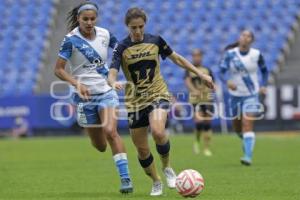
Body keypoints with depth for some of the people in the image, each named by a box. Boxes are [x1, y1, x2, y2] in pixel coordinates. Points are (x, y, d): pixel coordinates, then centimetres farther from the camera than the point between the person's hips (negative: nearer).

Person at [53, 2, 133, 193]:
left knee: (110, 132, -22)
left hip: (107, 92, 1)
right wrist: (76, 83, -26)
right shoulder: (71, 40, -12)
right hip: (85, 96, -1)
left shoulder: (105, 34, -2)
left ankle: (126, 178, -17)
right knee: (100, 146, 8)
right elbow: (58, 69, -12)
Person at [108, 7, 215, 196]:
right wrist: (114, 83, -39)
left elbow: (177, 59, 12)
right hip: (135, 101, 1)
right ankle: (156, 182, 25)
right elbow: (112, 74, -16)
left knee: (158, 132, -29)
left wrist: (200, 73, 10)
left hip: (158, 95, -1)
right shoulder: (121, 48, -5)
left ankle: (167, 168, -2)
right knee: (142, 148, 2)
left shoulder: (155, 40, 0)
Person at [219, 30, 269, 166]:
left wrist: (263, 85, 0)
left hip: (251, 95, -2)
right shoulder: (230, 54, -6)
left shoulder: (256, 55, -4)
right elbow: (222, 70, -12)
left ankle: (248, 157, -20)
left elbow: (264, 70, 12)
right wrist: (227, 81, -31)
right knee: (237, 127, 14)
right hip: (235, 94, 2)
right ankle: (246, 140, 48)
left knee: (247, 124, -17)